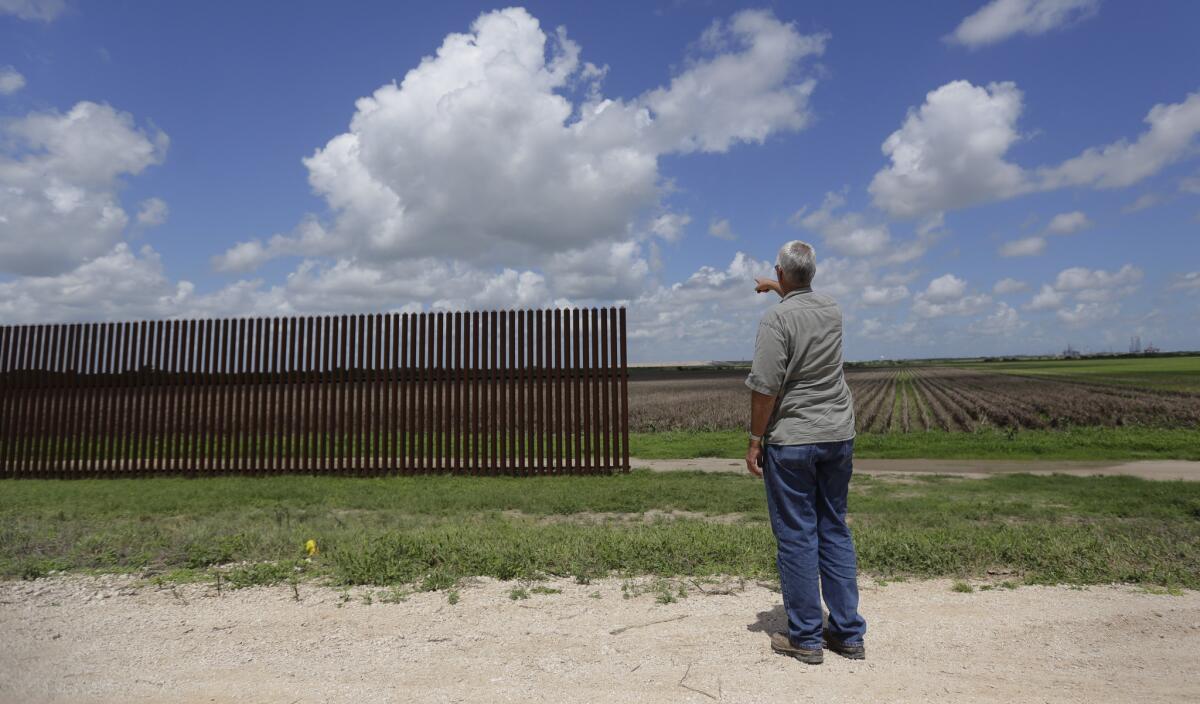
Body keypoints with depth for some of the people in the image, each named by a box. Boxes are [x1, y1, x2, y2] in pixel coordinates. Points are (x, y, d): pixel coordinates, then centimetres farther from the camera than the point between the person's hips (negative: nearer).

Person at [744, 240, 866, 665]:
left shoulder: (776, 319, -14)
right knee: (835, 531, 13)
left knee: (797, 536, 2)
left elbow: (766, 388, -18)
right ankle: (849, 634, 20)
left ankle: (805, 638, 10)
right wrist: (778, 290, 48)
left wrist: (755, 441, -10)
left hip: (791, 442, -6)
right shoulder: (832, 310, 7)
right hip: (838, 437, 7)